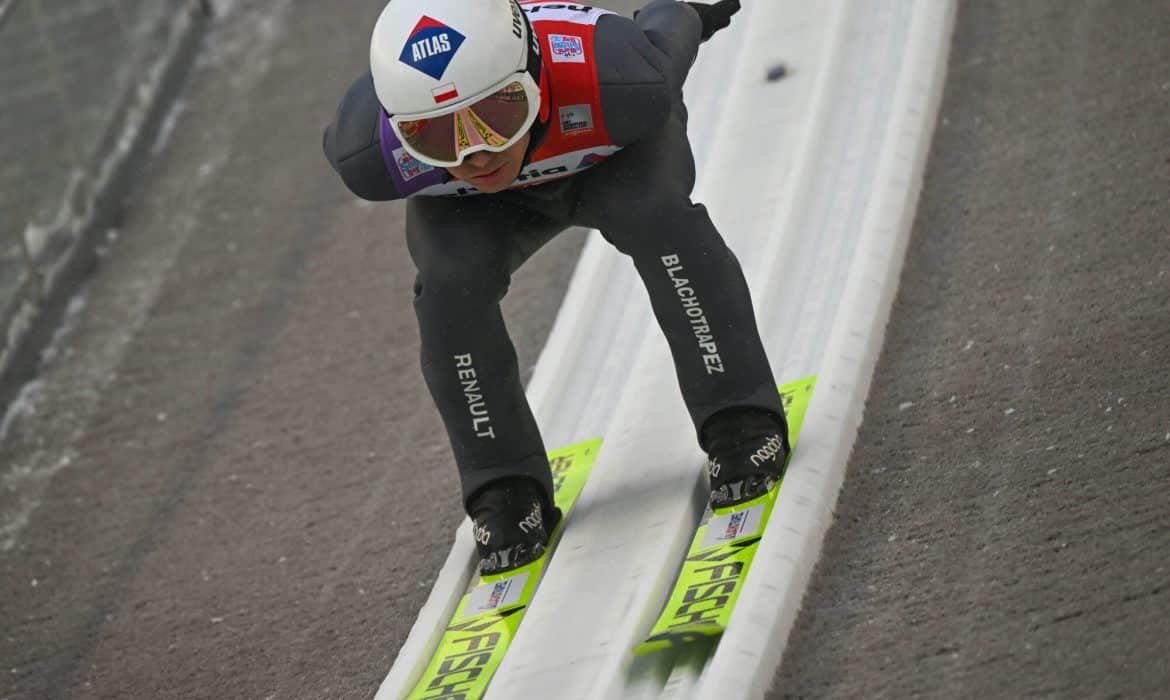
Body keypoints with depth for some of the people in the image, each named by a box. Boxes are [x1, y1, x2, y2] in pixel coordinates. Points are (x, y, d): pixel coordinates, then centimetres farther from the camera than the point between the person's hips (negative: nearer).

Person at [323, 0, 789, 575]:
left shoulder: (615, 83, -46)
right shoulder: (371, 153, -40)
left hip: (616, 158, -1)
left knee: (652, 215, -30)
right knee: (452, 282, -25)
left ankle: (741, 422, -13)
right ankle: (506, 491, -4)